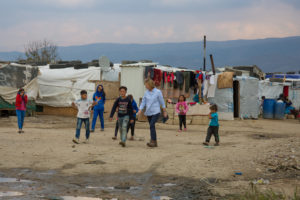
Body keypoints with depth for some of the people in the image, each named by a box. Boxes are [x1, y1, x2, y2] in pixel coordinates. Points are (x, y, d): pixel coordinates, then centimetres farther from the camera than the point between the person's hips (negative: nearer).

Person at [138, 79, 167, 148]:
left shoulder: (158, 92, -6)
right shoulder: (146, 92, 6)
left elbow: (162, 102, 1)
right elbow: (143, 102, 7)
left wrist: (165, 111, 6)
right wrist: (140, 110, -8)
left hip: (156, 112, -5)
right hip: (148, 113, 5)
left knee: (152, 125, -21)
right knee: (152, 127, 8)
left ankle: (153, 141, -24)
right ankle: (155, 143, 16)